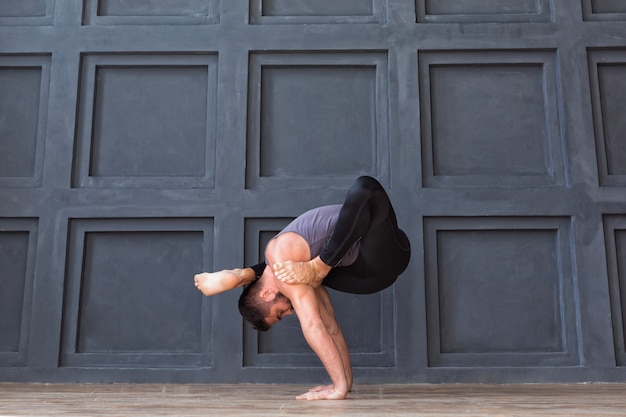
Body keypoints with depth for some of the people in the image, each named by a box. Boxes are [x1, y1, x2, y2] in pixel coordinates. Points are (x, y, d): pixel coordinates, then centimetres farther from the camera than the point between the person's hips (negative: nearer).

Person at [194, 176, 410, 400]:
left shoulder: (281, 253, -16)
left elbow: (312, 325, -20)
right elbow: (329, 327, 12)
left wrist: (340, 388, -16)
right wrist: (345, 381, 9)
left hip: (386, 251, -8)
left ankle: (317, 266, -18)